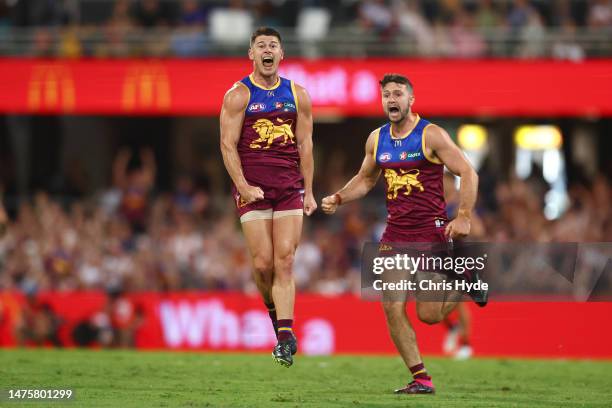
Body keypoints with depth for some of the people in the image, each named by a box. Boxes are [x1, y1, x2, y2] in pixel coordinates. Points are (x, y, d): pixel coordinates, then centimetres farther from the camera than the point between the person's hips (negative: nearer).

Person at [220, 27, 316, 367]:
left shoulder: (298, 95, 11)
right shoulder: (238, 95, 1)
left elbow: (305, 144, 12)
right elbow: (228, 144, -3)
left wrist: (308, 192, 6)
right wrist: (243, 187, -14)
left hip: (290, 186, 2)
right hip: (252, 186, -2)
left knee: (285, 261, -9)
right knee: (263, 263, -6)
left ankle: (285, 334, -15)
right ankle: (274, 311, 23)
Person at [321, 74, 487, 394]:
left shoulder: (431, 136, -7)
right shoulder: (376, 139, 8)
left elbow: (468, 173, -7)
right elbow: (366, 179, 24)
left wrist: (463, 216, -18)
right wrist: (338, 198, 6)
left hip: (430, 231, -5)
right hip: (395, 233, 5)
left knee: (428, 314, -5)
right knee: (392, 308, -8)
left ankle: (463, 276, 27)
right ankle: (421, 380, 2)